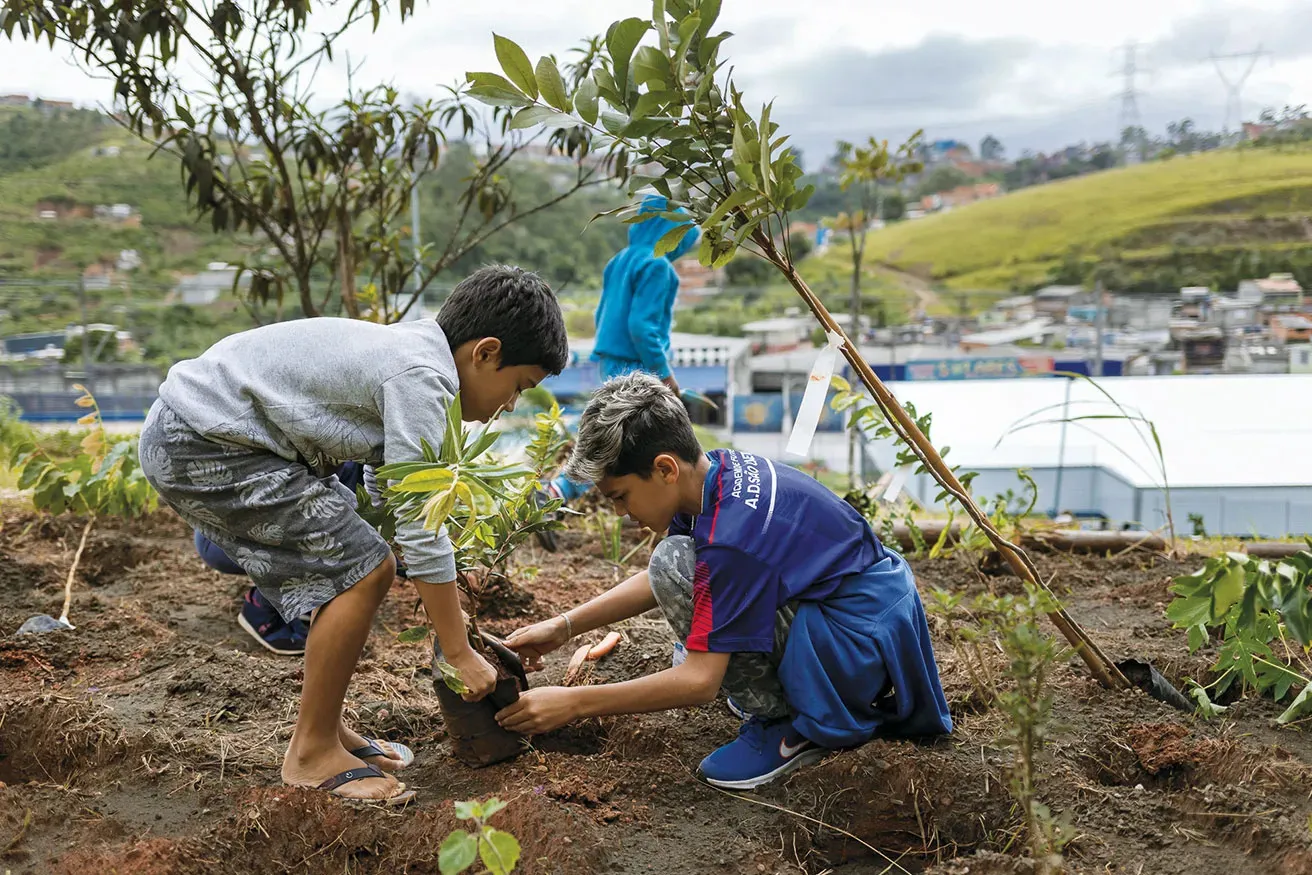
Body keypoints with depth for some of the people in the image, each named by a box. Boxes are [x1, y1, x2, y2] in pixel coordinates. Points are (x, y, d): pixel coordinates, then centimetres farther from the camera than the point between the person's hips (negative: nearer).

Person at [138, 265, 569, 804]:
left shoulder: (410, 352, 11)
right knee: (363, 569, -10)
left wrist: (451, 615, 18)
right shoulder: (421, 376, -20)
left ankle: (325, 727, 24)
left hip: (194, 434, 10)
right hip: (203, 445, -10)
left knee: (345, 564, 14)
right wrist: (459, 653, -13)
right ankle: (312, 753, 3)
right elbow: (419, 527, -22)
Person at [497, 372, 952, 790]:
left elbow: (700, 682, -25)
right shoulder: (717, 470, 0)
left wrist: (571, 702, -20)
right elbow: (657, 584, 14)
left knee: (675, 563, -21)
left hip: (871, 641, -10)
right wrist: (562, 626, 8)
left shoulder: (732, 537, -28)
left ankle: (796, 724, -7)